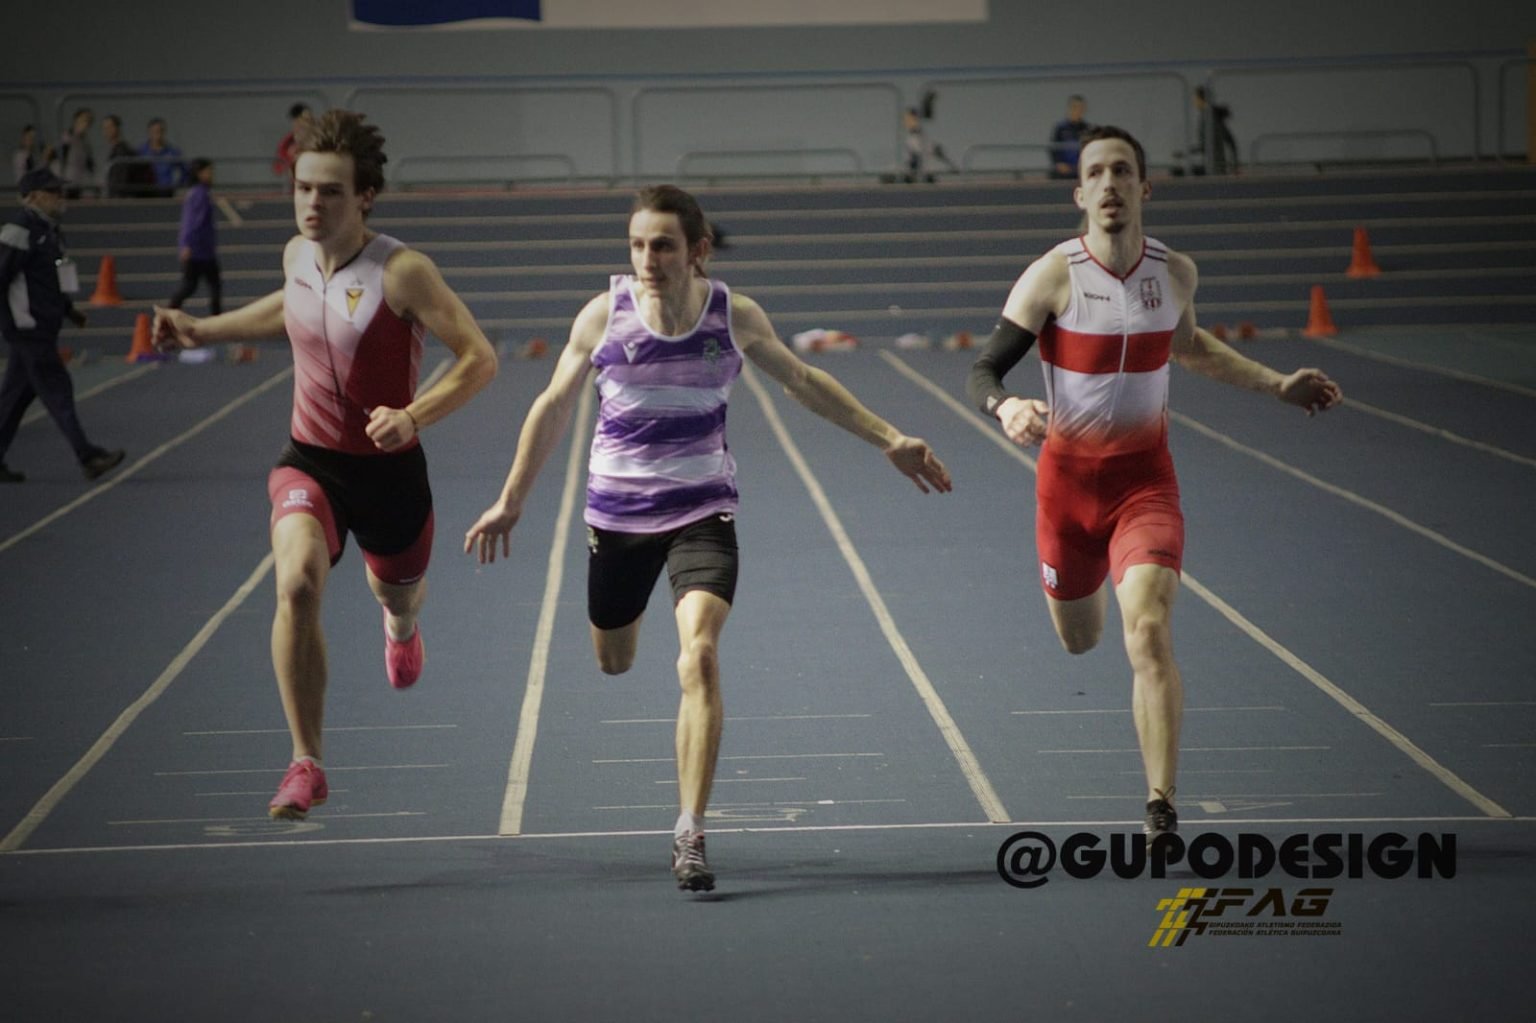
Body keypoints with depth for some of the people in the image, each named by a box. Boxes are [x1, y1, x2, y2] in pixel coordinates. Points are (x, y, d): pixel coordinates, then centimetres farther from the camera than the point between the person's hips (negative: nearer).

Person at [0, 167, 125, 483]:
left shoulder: (48, 229, 16)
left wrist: (68, 310, 17)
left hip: (43, 326, 10)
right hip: (28, 327, -10)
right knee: (56, 388, -8)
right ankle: (88, 457, -9)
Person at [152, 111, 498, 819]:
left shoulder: (401, 273, -21)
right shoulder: (297, 257, -4)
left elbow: (480, 358, -20)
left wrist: (415, 416, -34)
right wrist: (204, 330, 17)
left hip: (389, 468, -2)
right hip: (309, 460, 2)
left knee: (398, 594, 23)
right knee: (297, 583, -26)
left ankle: (401, 625, 68)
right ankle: (306, 765, -20)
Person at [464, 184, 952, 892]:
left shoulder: (735, 316, -8)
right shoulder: (604, 315, -10)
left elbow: (803, 382, 10)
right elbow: (553, 407, 3)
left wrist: (888, 440, 12)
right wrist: (510, 502, 6)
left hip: (702, 511, -1)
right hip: (616, 511, 1)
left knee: (699, 657, -22)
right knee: (613, 663, 18)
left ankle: (689, 833, -18)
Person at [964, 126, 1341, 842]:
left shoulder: (1175, 272, -2)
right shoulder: (1053, 276, -13)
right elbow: (981, 372, -15)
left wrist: (1277, 385, 18)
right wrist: (1006, 409, -39)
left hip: (1145, 476, 0)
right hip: (1067, 475, 0)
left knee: (1147, 630, -22)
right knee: (1079, 641, 18)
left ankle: (1161, 809, -22)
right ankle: (1089, 586, 60)